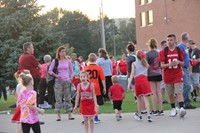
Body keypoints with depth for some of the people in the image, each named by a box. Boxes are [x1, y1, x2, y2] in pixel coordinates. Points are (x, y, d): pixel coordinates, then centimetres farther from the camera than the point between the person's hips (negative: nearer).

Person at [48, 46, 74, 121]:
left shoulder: (68, 61, 9)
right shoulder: (55, 61, 2)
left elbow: (71, 71, 15)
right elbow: (50, 71, 1)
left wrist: (71, 78, -3)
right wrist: (56, 75, -13)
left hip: (67, 81, 2)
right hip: (58, 81, -2)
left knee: (68, 98, 2)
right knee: (58, 98, -2)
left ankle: (69, 115, 5)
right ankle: (58, 115, 2)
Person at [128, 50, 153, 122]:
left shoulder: (134, 63, 5)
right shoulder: (145, 63, 12)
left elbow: (132, 73, -3)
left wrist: (129, 83, -7)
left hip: (137, 81, -1)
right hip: (144, 80, 1)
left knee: (139, 99, 12)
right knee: (145, 98, -6)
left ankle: (139, 114, 23)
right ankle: (148, 115, -19)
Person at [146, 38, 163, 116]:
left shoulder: (148, 54, -9)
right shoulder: (158, 53, 4)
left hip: (151, 74, -4)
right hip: (158, 74, 4)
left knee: (153, 92, -1)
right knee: (159, 91, 7)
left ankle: (155, 110, 0)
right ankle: (160, 110, 8)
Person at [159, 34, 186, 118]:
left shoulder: (179, 51, 3)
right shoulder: (163, 52, -1)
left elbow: (183, 64, 8)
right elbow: (162, 65, -4)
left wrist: (178, 62, -15)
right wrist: (169, 64, -23)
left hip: (178, 75, -1)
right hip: (167, 76, 1)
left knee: (179, 92, -12)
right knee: (170, 94, 9)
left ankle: (181, 108, -21)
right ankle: (173, 109, 22)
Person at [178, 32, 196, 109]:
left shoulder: (185, 47, 16)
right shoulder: (180, 47, -13)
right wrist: (181, 70, -23)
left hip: (186, 69, 10)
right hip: (182, 68, -10)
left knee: (188, 86, 10)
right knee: (187, 86, -12)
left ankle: (187, 103, 14)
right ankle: (186, 103, -7)